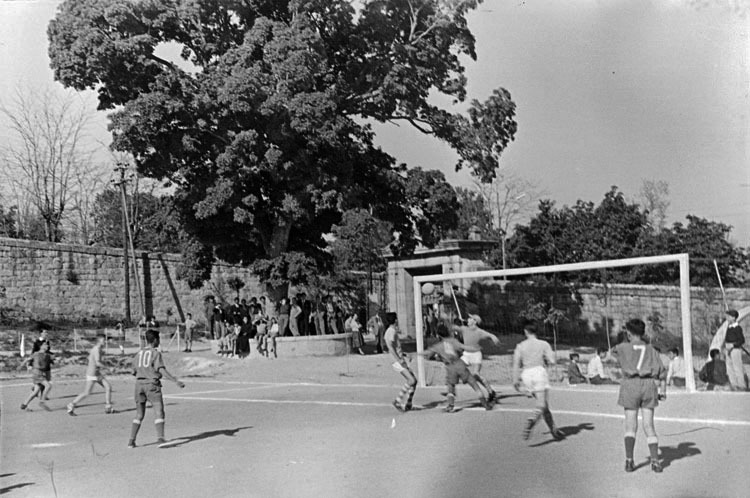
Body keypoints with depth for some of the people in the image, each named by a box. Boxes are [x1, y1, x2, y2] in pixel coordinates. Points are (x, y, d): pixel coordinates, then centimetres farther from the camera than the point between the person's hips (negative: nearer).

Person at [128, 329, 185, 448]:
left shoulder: (138, 354, 13)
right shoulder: (156, 353, -4)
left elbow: (134, 372, 15)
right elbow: (162, 370, -15)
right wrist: (176, 381, -17)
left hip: (139, 384, 6)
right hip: (152, 384, -6)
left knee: (139, 415, 13)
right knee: (159, 412, -6)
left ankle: (131, 441, 10)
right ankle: (160, 438, -20)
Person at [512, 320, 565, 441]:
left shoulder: (520, 346, 7)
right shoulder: (544, 344, 3)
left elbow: (516, 364, 0)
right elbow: (552, 361, -5)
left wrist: (516, 380, 4)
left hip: (526, 374, 3)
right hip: (539, 371, -3)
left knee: (543, 406, 13)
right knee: (541, 406, -6)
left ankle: (554, 430, 16)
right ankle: (530, 422, -33)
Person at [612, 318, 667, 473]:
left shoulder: (623, 348, 3)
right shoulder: (650, 349, 9)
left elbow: (614, 350, 27)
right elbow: (662, 371, 3)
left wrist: (628, 341, 36)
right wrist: (663, 389, 4)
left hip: (630, 385, -2)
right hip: (648, 385, 2)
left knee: (630, 425, 5)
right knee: (649, 425, 7)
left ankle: (629, 460, -1)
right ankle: (655, 460, 1)